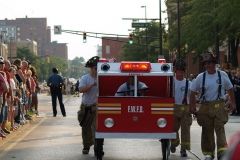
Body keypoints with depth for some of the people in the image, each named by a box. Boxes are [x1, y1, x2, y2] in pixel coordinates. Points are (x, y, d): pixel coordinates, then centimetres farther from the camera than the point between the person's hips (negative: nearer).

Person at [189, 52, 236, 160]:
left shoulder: (222, 75, 3)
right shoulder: (200, 77, 4)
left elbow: (230, 89, 13)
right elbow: (193, 92, 8)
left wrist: (232, 103, 11)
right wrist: (192, 107, 2)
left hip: (219, 106, -1)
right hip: (205, 106, 1)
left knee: (219, 128, -11)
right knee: (207, 131, 5)